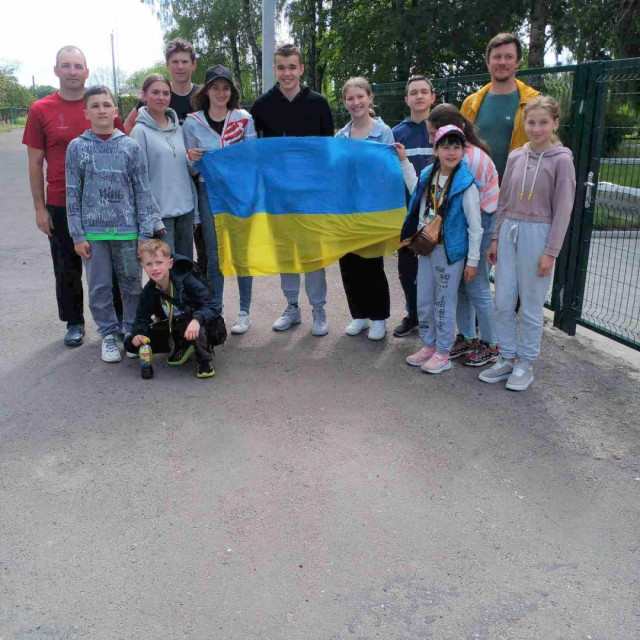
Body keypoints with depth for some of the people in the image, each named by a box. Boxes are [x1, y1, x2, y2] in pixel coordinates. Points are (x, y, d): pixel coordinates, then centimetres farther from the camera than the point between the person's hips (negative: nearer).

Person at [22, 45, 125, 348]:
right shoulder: (40, 110, -2)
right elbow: (35, 163, 1)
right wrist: (40, 208, -2)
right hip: (60, 205, 0)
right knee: (67, 268, 10)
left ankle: (119, 316, 26)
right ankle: (74, 322, 25)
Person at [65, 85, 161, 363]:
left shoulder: (131, 147, 1)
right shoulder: (77, 147, 2)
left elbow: (143, 192, 2)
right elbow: (73, 195, 2)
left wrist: (145, 233, -3)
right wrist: (77, 235, -2)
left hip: (127, 229, 0)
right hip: (93, 230, 0)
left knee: (132, 285, 9)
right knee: (99, 287, 7)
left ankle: (131, 332, 25)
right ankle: (109, 335, 21)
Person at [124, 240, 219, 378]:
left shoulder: (186, 281, -22)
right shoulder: (149, 291, -6)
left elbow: (211, 307, -28)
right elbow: (142, 317, 1)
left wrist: (197, 320, -49)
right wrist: (138, 334, -21)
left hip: (191, 328, -6)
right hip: (170, 330, 6)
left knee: (195, 321, -42)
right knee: (131, 344, -6)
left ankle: (204, 359, -13)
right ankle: (181, 347, 8)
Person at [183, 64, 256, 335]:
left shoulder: (244, 118, 0)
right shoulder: (193, 122, 2)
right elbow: (190, 167, 6)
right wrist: (192, 157, -15)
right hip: (209, 192, 1)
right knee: (213, 255, 6)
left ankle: (244, 312, 14)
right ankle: (214, 311, 18)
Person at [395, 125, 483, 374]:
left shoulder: (466, 184, -15)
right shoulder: (428, 174, 4)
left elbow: (475, 227, -12)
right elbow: (416, 193, 28)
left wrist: (472, 261, -12)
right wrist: (404, 161, 27)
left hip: (450, 251, -6)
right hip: (426, 248, 6)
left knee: (444, 304, 4)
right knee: (424, 302, 14)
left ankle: (443, 354, 17)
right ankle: (428, 346, 30)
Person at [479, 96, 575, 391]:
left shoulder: (561, 160, -6)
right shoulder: (515, 157, 8)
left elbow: (562, 210, -7)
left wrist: (551, 252, -11)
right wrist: (495, 238, 11)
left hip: (537, 234, -5)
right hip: (509, 232, 5)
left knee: (531, 306, 4)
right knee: (502, 302, 7)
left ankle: (526, 363, 19)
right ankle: (507, 358, 22)